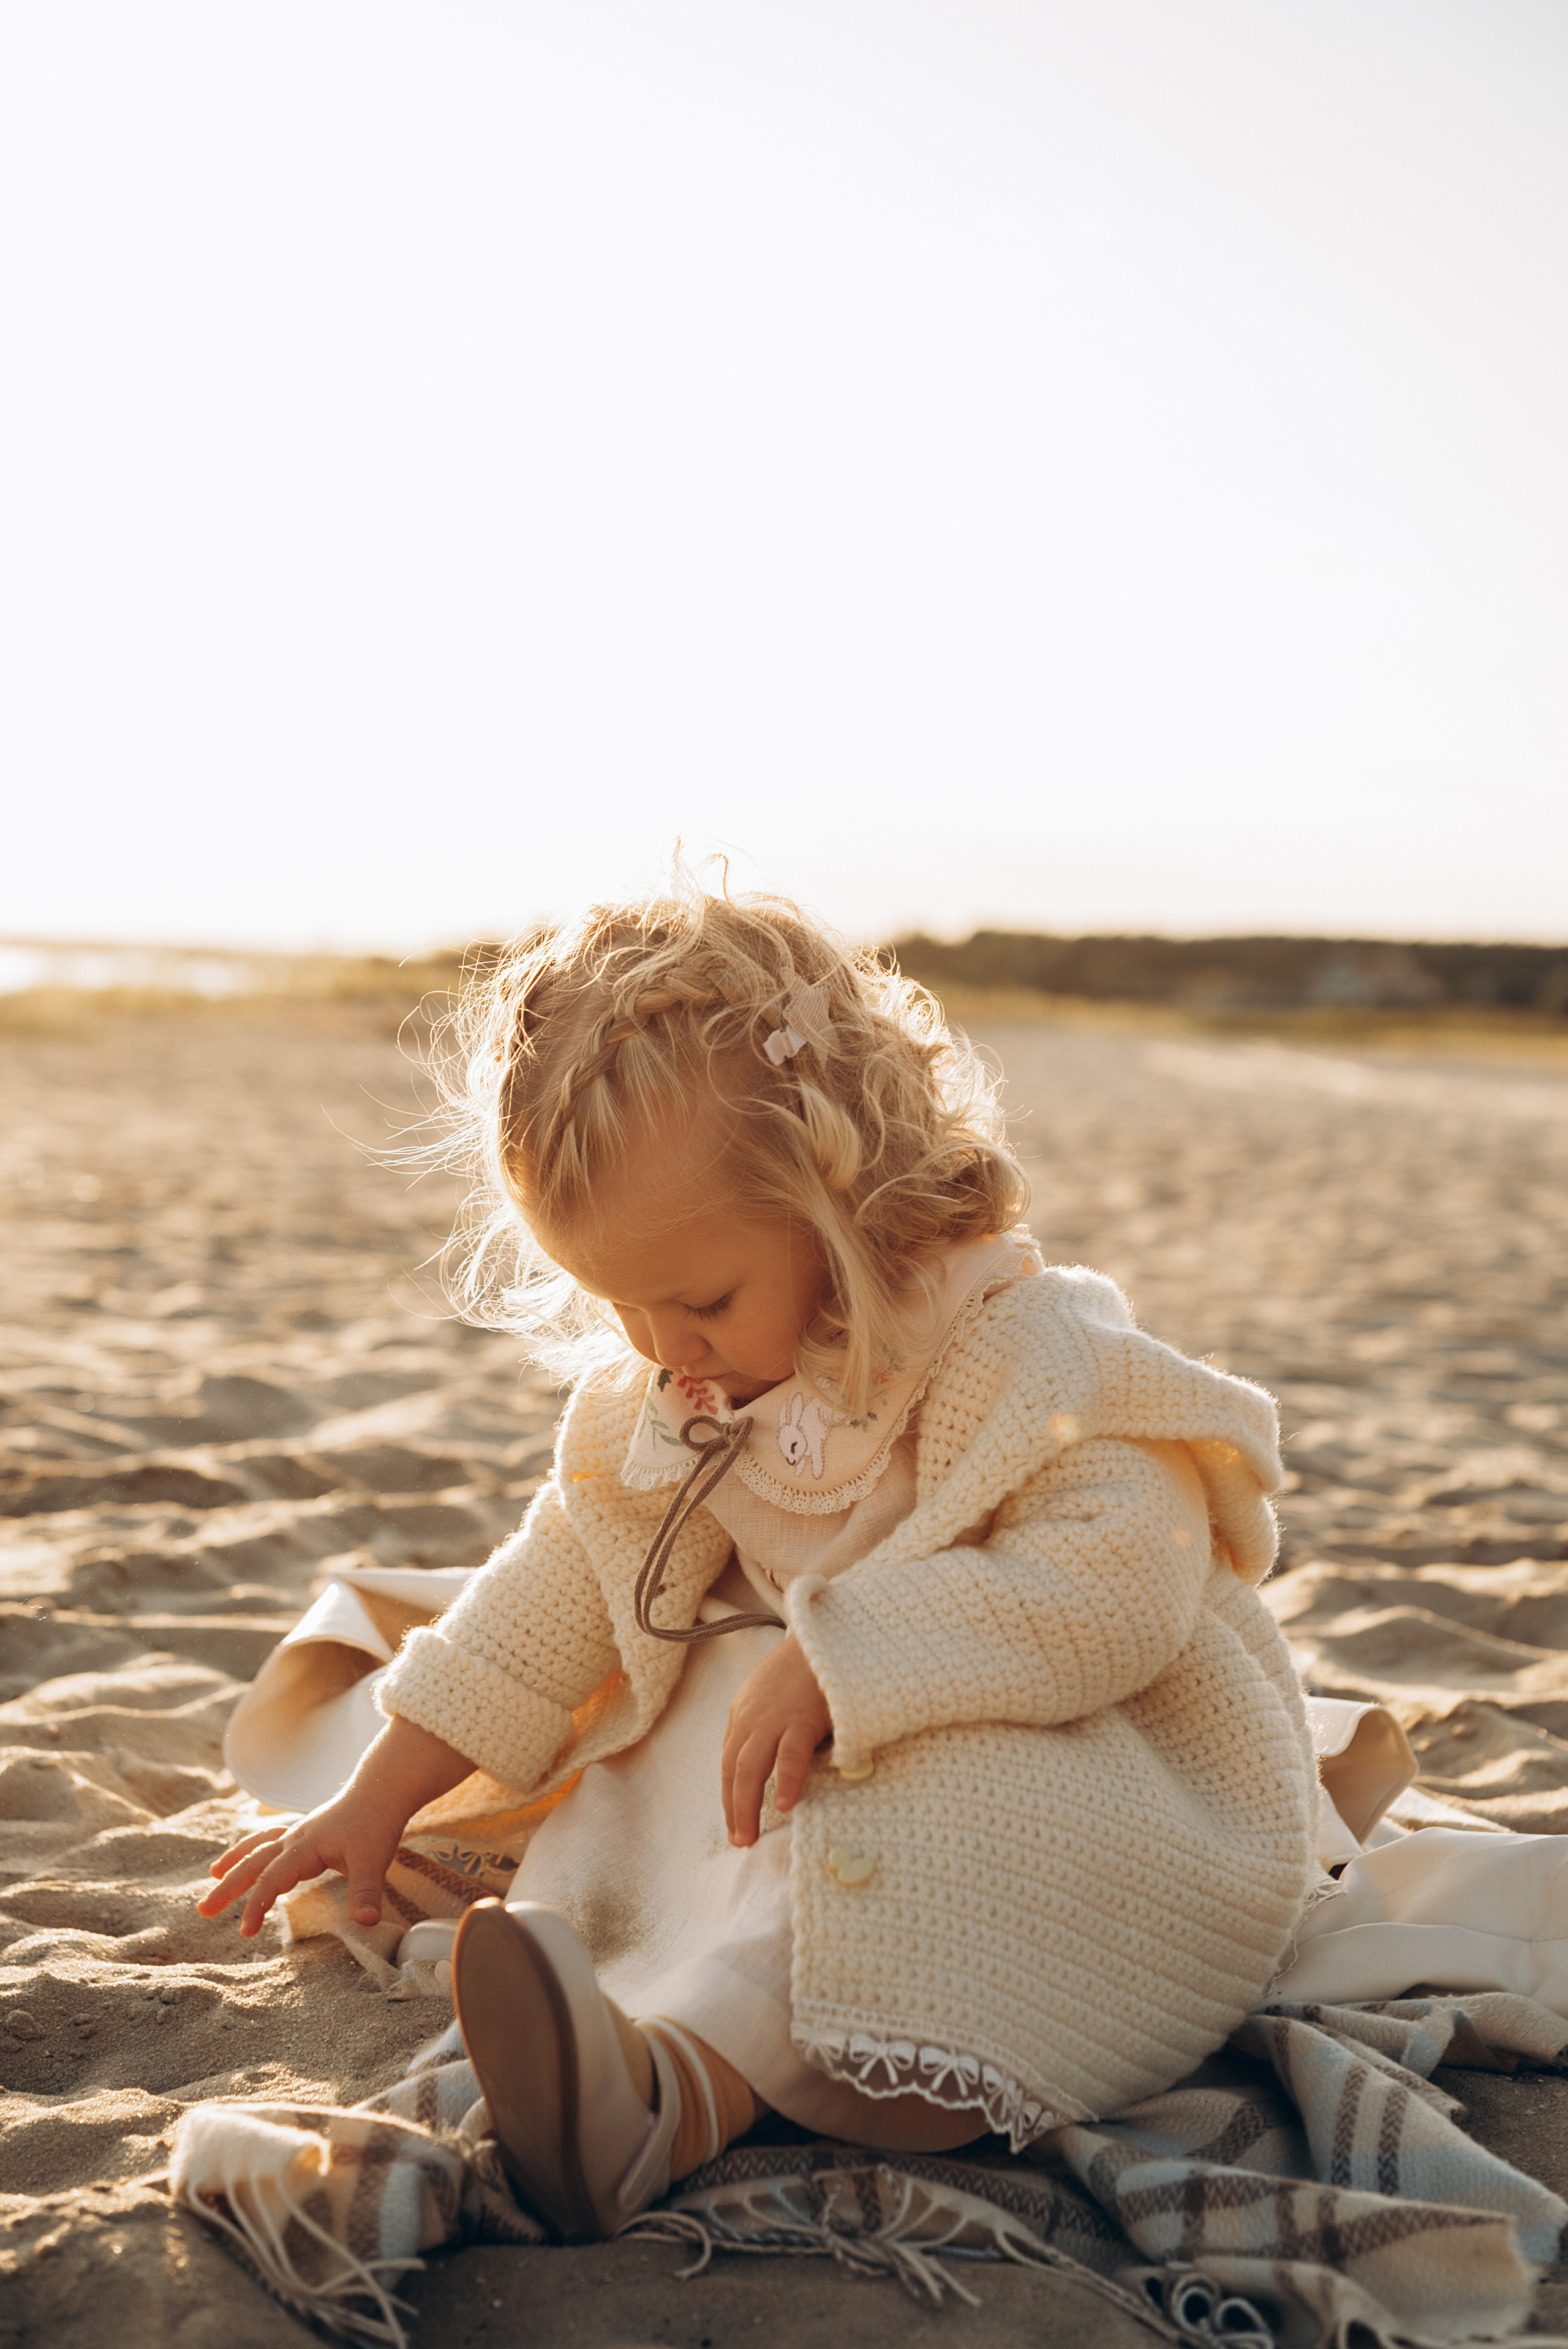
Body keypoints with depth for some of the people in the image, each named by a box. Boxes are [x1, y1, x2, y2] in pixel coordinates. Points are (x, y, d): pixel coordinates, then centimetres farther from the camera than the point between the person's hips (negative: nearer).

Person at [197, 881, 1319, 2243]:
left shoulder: (1021, 1354, -20)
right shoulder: (657, 1400, 3)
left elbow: (1124, 1580, -32)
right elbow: (553, 1593, 9)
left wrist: (838, 1654, -37)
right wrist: (375, 1805, 9)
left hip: (1060, 1759, -7)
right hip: (826, 1759, 7)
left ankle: (682, 2073, -49)